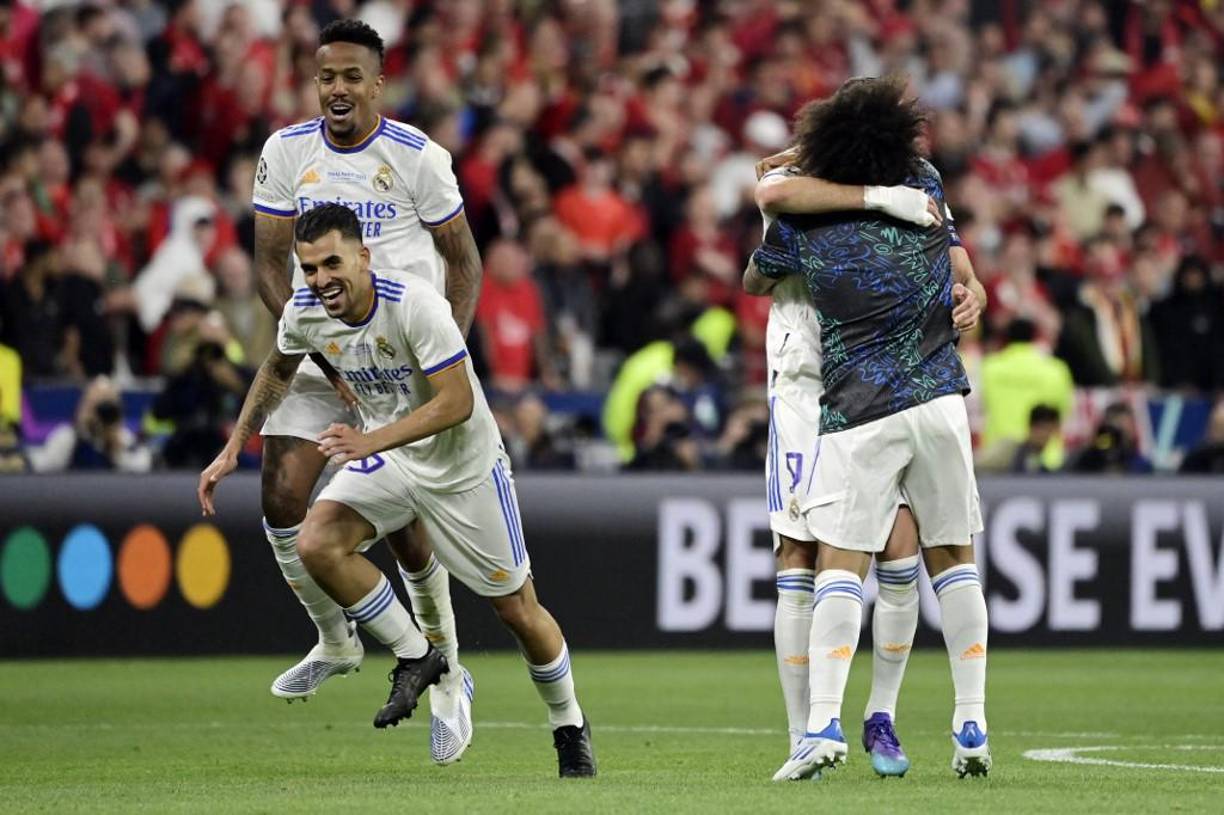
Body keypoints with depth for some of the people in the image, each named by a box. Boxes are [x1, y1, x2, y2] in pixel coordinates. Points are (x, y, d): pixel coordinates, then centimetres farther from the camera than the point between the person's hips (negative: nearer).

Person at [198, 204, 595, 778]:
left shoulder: (413, 304, -30)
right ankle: (416, 658, -3)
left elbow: (458, 401, -30)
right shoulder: (304, 311, -13)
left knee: (518, 609, 1)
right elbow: (278, 369, 11)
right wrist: (233, 449, 6)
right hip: (385, 457, 5)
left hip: (463, 465, -5)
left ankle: (570, 728, 27)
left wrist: (372, 441, -39)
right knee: (317, 544, -22)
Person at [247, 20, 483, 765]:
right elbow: (271, 265, 2)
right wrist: (323, 351, -10)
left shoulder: (418, 157, -7)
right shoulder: (286, 153, 0)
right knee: (282, 497, -9)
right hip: (316, 357, 3)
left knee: (404, 523, -8)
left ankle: (448, 677, 10)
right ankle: (336, 641, 16)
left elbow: (463, 260, 2)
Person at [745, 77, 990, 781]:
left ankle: (824, 723, -18)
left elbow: (753, 282, 18)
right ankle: (973, 725, 7)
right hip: (939, 401, 3)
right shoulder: (924, 188, 4)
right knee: (954, 558, 11)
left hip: (858, 415, -3)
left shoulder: (802, 225, -3)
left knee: (841, 564, -4)